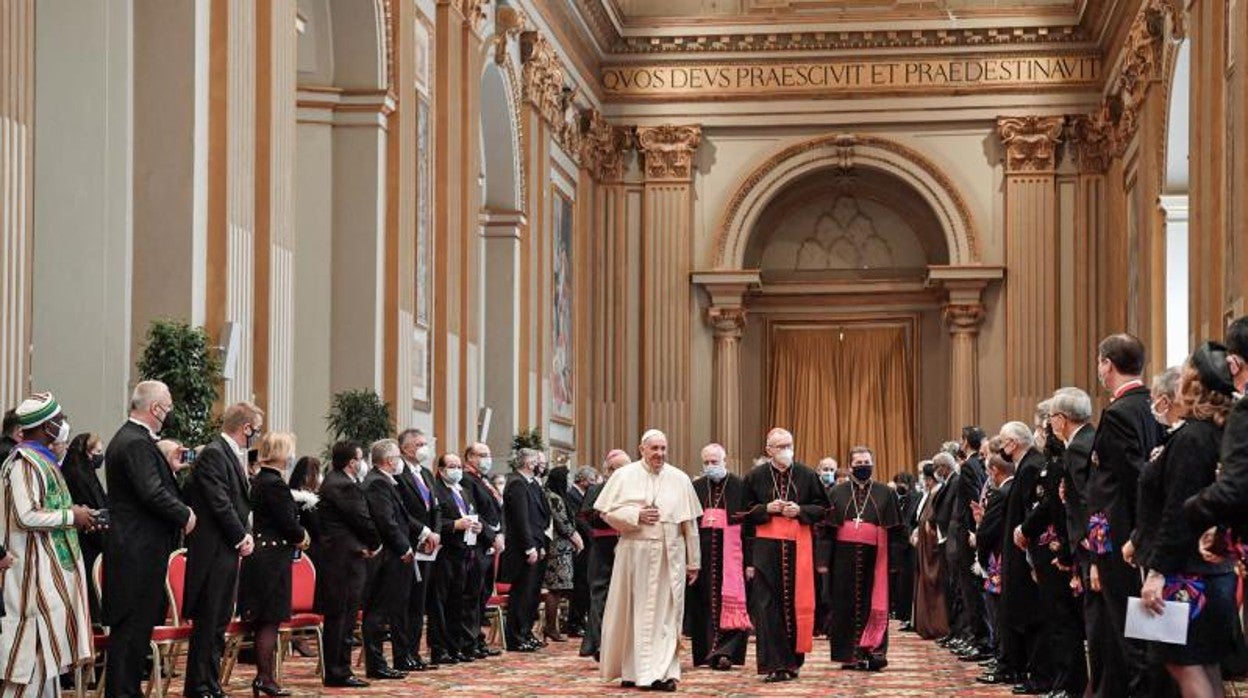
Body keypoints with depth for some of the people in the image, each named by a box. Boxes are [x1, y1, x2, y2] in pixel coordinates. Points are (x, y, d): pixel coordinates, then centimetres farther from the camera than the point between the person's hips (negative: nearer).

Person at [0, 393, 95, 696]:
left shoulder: (41, 458, 15)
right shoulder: (24, 462, -16)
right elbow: (26, 516, -24)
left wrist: (73, 514, 8)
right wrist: (71, 516, -14)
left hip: (53, 566, 10)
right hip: (37, 568, -10)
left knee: (48, 645, 12)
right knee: (34, 646, -8)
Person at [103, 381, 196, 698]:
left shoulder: (125, 439, 17)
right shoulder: (137, 443, -16)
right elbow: (153, 493, -23)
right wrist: (185, 514, -9)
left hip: (132, 549, 10)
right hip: (139, 552, -10)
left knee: (137, 624, 13)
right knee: (133, 625, -7)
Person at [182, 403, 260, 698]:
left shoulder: (233, 456, 16)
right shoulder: (213, 454, -14)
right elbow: (220, 503, -19)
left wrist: (245, 535, 5)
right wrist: (241, 537, -10)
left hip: (228, 551, 10)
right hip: (213, 551, -10)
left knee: (219, 623, 12)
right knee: (207, 623, -6)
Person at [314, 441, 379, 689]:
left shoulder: (334, 481, 16)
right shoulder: (343, 486, -18)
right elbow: (362, 520, -16)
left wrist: (366, 544, 2)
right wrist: (375, 543, 1)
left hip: (339, 559, 10)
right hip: (344, 559, -10)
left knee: (341, 618, 13)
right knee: (340, 617, -5)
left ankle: (339, 670, 18)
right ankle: (337, 673, -2)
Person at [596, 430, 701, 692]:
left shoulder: (679, 479, 5)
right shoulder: (625, 476, 2)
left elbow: (690, 523, 6)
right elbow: (608, 511, 1)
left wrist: (693, 562, 6)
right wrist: (636, 515, -13)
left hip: (669, 556, 1)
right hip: (634, 553, -1)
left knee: (665, 614, -1)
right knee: (632, 612, 5)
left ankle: (663, 672, 0)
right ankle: (630, 670, 16)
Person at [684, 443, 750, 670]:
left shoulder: (739, 487, -2)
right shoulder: (695, 488, 8)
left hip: (729, 554, -3)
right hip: (703, 555, 3)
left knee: (729, 602, -7)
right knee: (705, 603, 6)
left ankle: (725, 651, -7)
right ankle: (707, 651, 14)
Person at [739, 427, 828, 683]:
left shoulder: (807, 475, 4)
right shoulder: (755, 477, 4)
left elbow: (823, 508, 8)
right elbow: (745, 513, 8)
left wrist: (799, 510, -9)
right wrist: (766, 509, -10)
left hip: (798, 547, 1)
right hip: (766, 548, -1)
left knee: (796, 603, 3)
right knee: (768, 605, -5)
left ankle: (793, 659, 15)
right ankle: (774, 663, -4)